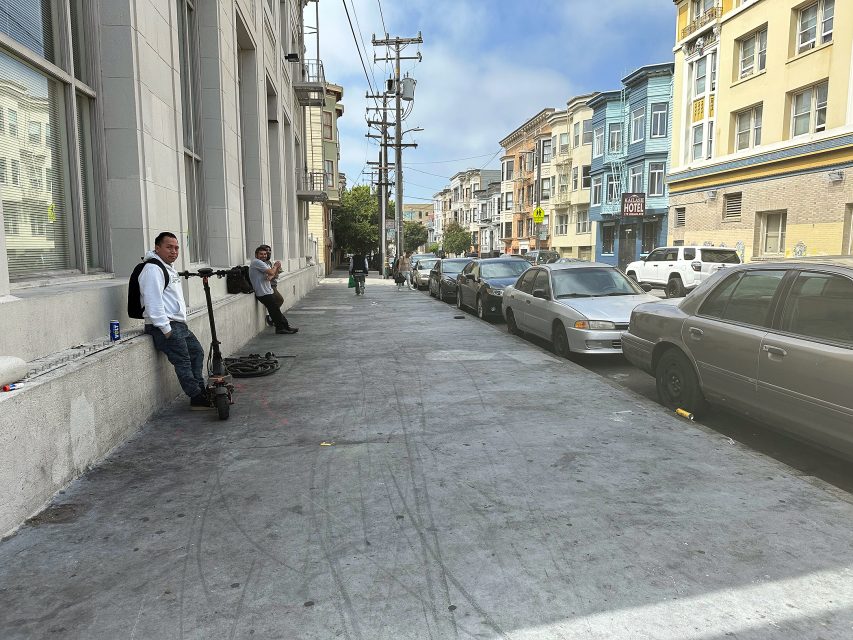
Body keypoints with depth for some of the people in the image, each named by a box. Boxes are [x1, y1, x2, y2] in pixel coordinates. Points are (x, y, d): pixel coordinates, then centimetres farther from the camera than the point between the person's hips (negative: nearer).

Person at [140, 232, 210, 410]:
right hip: (164, 326, -11)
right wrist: (166, 329, -23)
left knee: (197, 352, 16)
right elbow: (153, 302, -23)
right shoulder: (153, 269, -14)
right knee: (183, 361, -9)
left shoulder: (168, 268, 20)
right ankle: (197, 398, -3)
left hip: (179, 324, 11)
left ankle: (201, 389, 23)